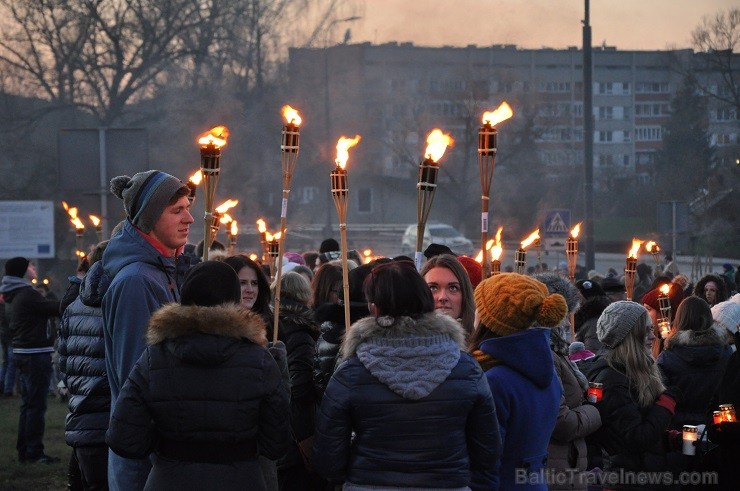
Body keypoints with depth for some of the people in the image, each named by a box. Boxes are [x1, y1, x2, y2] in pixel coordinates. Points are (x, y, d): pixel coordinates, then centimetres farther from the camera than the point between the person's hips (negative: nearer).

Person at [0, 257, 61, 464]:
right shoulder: (28, 294, -16)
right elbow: (55, 309, -18)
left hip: (21, 352, 10)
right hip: (36, 354, -10)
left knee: (27, 404, 14)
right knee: (37, 405, -7)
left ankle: (24, 451, 17)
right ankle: (35, 452, -7)